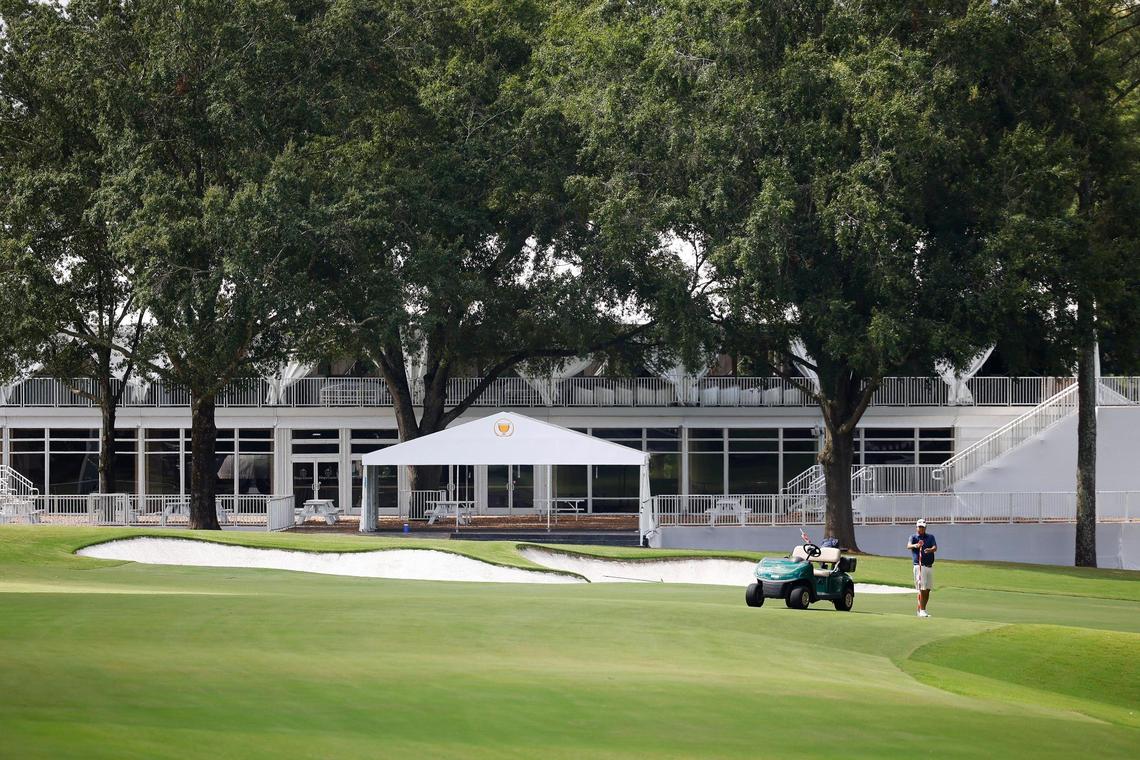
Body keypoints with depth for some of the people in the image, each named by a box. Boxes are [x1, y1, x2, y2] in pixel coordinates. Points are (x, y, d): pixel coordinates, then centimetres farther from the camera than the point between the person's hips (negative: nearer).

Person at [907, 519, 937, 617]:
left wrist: (931, 549, -32)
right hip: (919, 566, -4)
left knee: (927, 590, 9)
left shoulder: (930, 537, 9)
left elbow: (935, 547, -8)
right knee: (922, 589, -12)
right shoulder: (913, 537, 1)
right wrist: (915, 545, -44)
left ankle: (923, 610, 19)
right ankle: (921, 610, -10)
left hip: (930, 567, 4)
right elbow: (908, 546, -20)